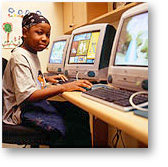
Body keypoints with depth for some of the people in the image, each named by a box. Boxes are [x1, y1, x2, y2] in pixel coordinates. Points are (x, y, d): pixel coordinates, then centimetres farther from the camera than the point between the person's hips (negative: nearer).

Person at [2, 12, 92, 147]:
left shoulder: (32, 54, 15)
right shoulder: (20, 57, -16)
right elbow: (27, 96, -26)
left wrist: (46, 78, 16)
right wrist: (63, 87, -30)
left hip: (38, 103, 10)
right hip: (22, 111, -10)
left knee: (81, 114, -5)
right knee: (72, 129, -28)